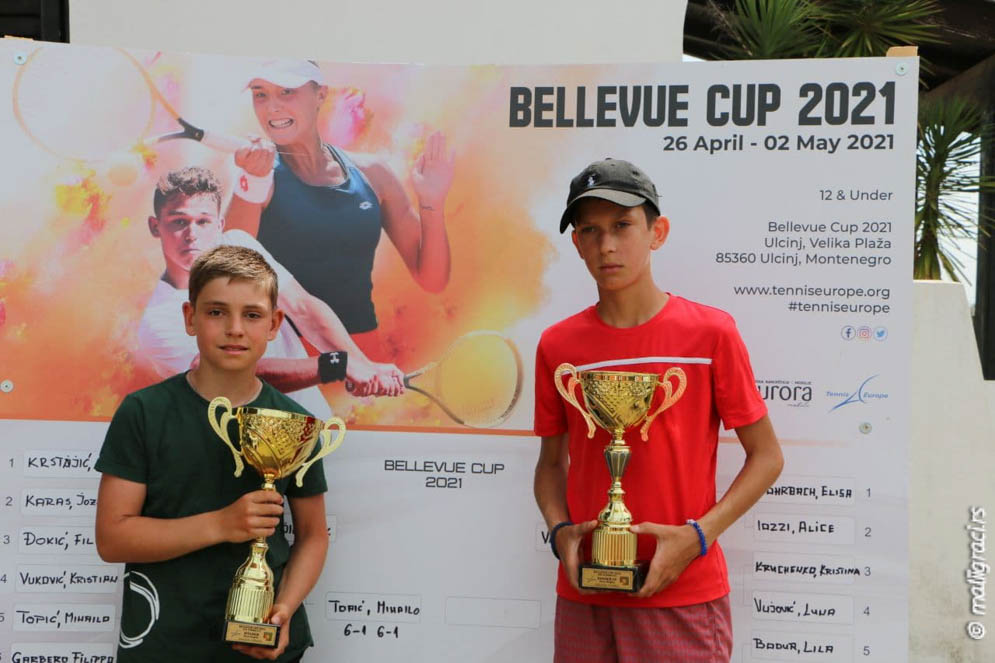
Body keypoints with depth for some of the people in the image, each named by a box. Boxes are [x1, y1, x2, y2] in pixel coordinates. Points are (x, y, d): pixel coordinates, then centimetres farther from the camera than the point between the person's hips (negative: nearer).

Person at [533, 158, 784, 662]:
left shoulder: (710, 333, -7)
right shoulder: (557, 346, 0)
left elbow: (766, 456, -2)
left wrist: (698, 535, -12)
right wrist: (560, 531, -6)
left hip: (683, 594, -2)